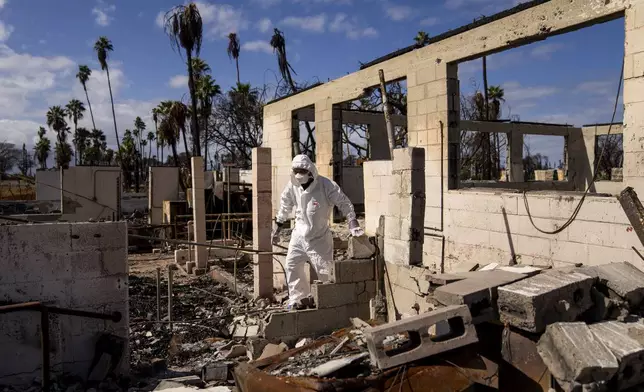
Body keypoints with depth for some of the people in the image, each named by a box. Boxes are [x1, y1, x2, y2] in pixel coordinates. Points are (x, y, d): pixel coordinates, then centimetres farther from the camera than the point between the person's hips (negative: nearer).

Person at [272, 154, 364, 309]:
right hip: (299, 234, 4)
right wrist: (277, 227, 15)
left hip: (320, 237, -4)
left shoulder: (326, 185, -20)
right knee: (292, 266, 7)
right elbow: (285, 206, 10)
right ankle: (299, 298, 23)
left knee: (324, 270, 2)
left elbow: (344, 203, -17)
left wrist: (353, 225, -25)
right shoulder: (292, 186, -6)